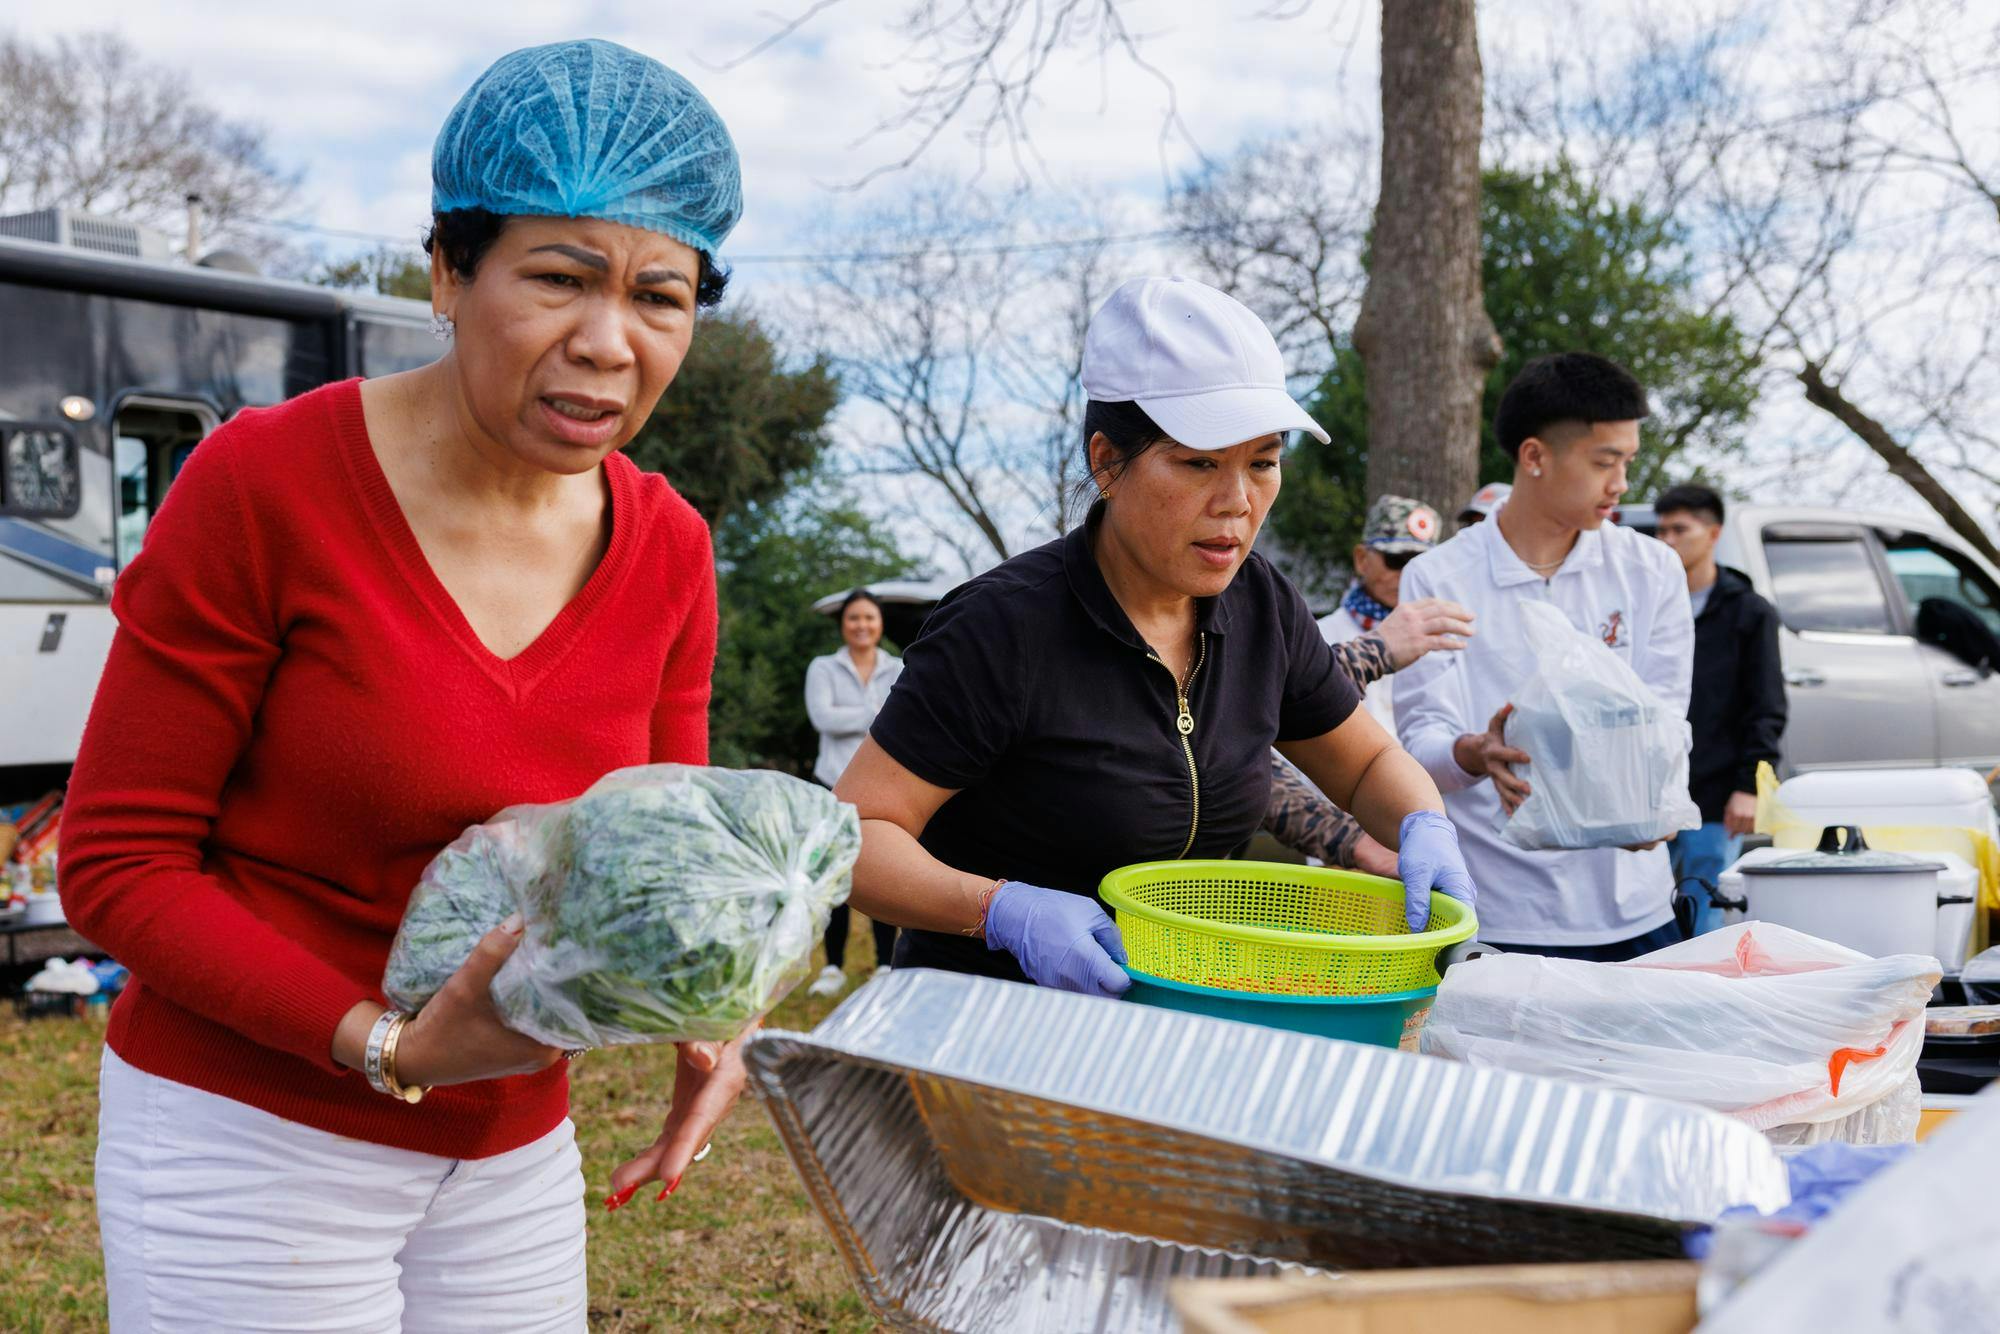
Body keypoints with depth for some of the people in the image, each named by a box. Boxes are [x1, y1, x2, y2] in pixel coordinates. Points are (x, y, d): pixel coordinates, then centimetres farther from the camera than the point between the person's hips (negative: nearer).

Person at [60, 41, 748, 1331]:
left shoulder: (669, 552, -3)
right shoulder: (264, 483, -17)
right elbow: (117, 861, -13)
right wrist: (392, 1046, -23)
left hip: (514, 1155, 5)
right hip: (251, 1131, -5)